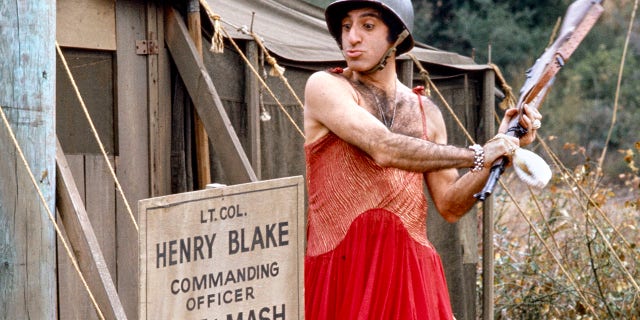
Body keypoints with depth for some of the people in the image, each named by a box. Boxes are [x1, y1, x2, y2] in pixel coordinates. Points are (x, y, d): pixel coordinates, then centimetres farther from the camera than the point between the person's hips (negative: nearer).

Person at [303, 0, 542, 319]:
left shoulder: (426, 112, 12)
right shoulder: (325, 87, -2)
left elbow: (450, 205, 10)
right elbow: (383, 149, -16)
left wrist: (502, 146, 0)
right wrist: (476, 155, -11)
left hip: (412, 272, 4)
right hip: (340, 268, -3)